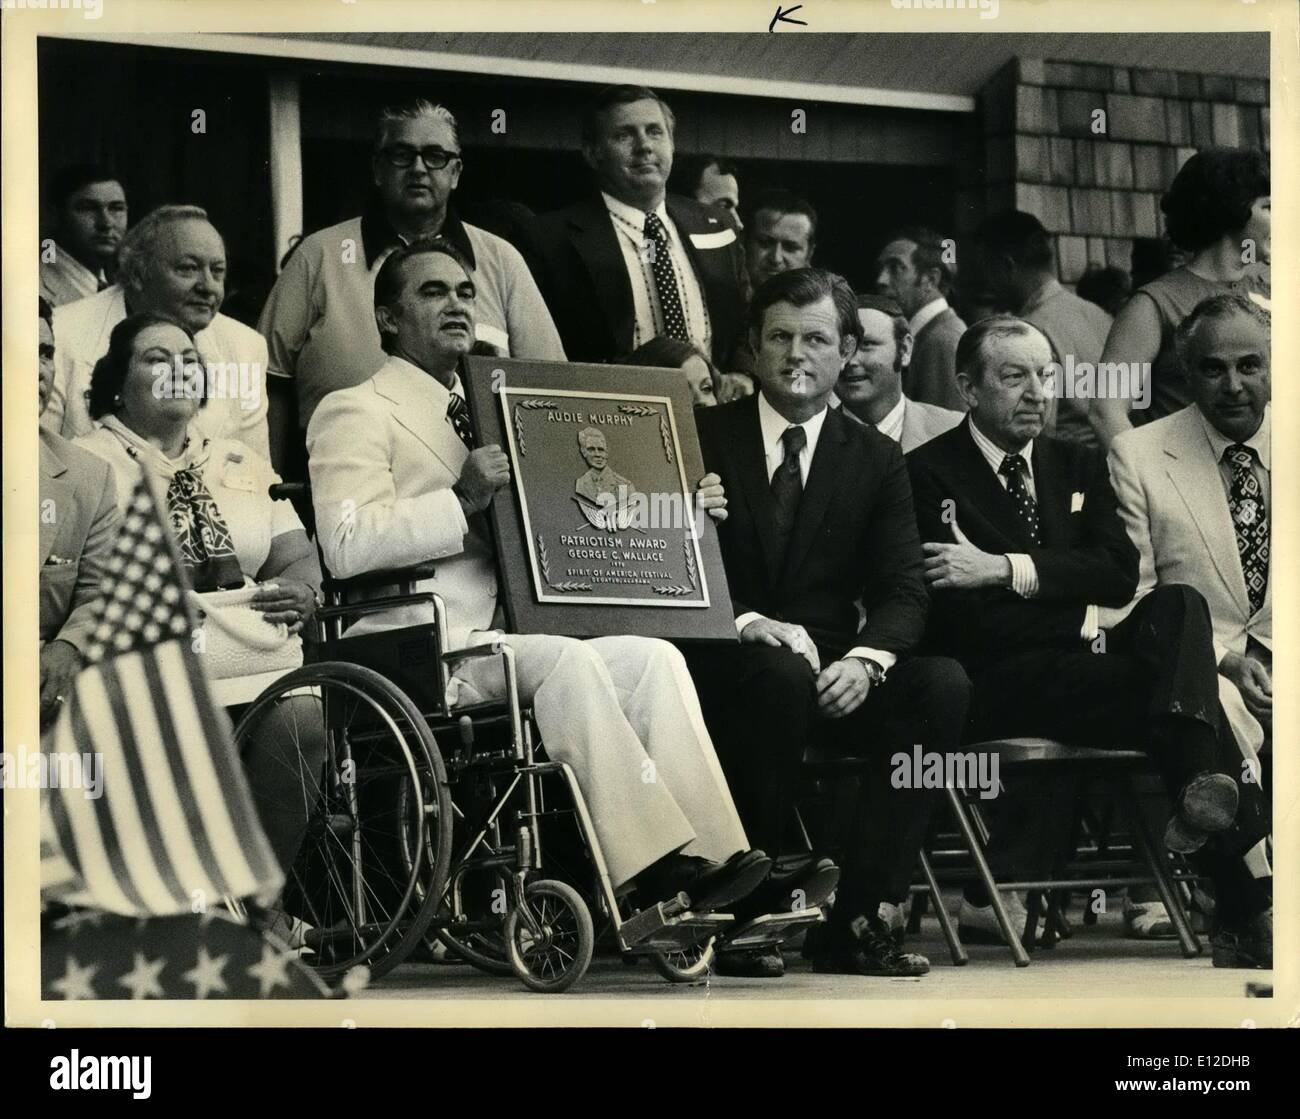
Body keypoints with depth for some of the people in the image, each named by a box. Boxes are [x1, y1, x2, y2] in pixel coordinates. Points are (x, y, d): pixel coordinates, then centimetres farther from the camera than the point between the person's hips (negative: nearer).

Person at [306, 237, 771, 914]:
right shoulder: (354, 413, 3)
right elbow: (346, 547, -14)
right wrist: (463, 500, -19)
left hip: (505, 639, 7)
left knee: (654, 657, -15)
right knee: (563, 658, -31)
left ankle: (709, 856, -26)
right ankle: (649, 864, -33)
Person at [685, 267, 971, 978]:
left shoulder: (876, 461, 12)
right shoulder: (700, 439, 4)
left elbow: (903, 593, 3)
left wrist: (864, 660, -19)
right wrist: (746, 624, -23)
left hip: (832, 677, 3)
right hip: (724, 671, -3)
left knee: (943, 685, -25)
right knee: (780, 672, -37)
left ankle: (859, 923, -25)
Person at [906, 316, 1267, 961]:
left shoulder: (1078, 465, 21)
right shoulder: (928, 475, 2)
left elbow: (1120, 572, 4)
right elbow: (957, 615, -8)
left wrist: (1008, 569, -10)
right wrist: (1078, 624, -12)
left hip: (1083, 665, 5)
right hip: (1000, 685, -5)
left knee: (1179, 603, -27)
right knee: (1178, 679, -30)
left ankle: (1200, 793, -46)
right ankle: (1241, 886, -28)